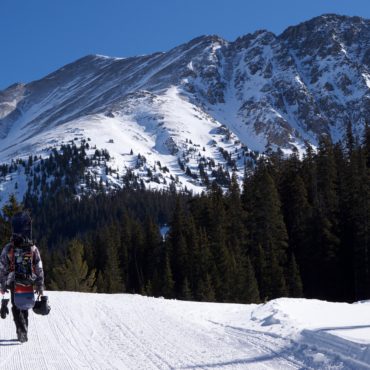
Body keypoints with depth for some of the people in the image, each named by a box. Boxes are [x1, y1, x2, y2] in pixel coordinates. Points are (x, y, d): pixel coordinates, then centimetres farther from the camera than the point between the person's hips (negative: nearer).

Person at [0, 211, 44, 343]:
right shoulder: (33, 249, -4)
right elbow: (39, 270, -1)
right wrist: (40, 286, 7)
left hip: (14, 283, -1)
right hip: (28, 284, 1)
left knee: (16, 308, 7)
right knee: (24, 307, 17)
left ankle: (22, 331, -13)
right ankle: (23, 333, 23)